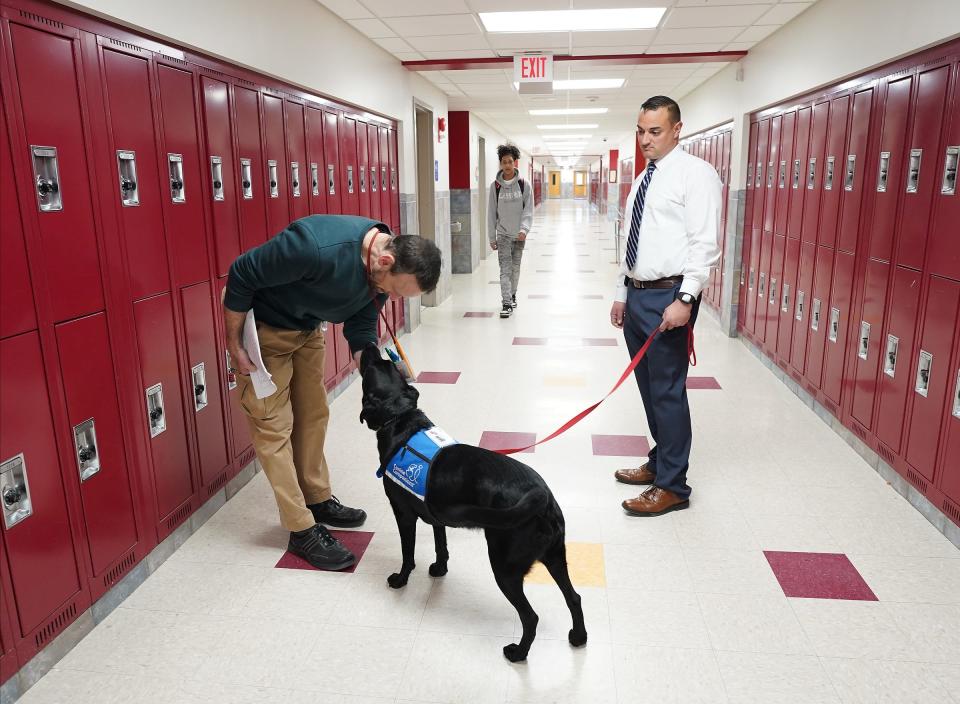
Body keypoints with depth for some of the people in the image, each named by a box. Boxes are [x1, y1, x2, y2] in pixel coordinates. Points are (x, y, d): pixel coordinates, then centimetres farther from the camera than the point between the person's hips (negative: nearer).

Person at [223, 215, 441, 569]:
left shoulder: (383, 271, -15)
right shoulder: (319, 247, -39)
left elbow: (361, 327, -5)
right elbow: (242, 275, -27)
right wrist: (234, 344, -18)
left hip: (307, 330, 7)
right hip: (264, 328, -7)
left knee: (313, 415, 13)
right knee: (274, 425, -4)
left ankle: (318, 500, 29)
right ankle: (302, 530, 3)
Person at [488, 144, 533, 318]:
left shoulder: (523, 185, -3)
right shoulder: (495, 186, -2)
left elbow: (528, 210, -5)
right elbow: (491, 212, 1)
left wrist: (524, 229, -20)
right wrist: (492, 237, 0)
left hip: (519, 234, 1)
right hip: (503, 234, -1)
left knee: (515, 268, 12)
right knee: (505, 269, -8)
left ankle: (512, 294, 32)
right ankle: (507, 303, -9)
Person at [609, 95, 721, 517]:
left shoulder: (695, 173, -8)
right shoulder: (643, 180, 17)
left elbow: (705, 244, -16)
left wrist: (685, 299, -23)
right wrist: (621, 294, 19)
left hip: (669, 297, -8)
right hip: (637, 295, 9)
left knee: (667, 391, -4)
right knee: (648, 387, 16)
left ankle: (672, 486, 8)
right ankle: (660, 462, 32)